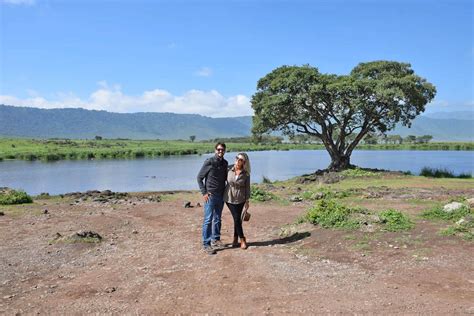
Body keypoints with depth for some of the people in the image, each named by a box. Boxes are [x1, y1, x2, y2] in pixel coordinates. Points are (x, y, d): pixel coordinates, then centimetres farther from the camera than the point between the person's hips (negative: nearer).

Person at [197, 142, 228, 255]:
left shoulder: (225, 163, 7)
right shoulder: (209, 162, -10)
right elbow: (199, 178, -7)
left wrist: (225, 191, 8)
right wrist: (204, 192, -12)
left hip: (221, 195, 6)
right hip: (210, 195, -6)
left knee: (217, 219, 14)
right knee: (208, 220, -3)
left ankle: (215, 239, 26)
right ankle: (206, 244, 3)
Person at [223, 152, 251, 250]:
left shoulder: (246, 173, -8)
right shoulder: (229, 169, -8)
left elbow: (247, 187, -2)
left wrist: (247, 201, -2)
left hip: (240, 199, 0)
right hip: (229, 198, 0)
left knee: (237, 219, 4)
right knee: (236, 218, -3)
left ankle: (235, 239, 22)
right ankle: (242, 240, 12)